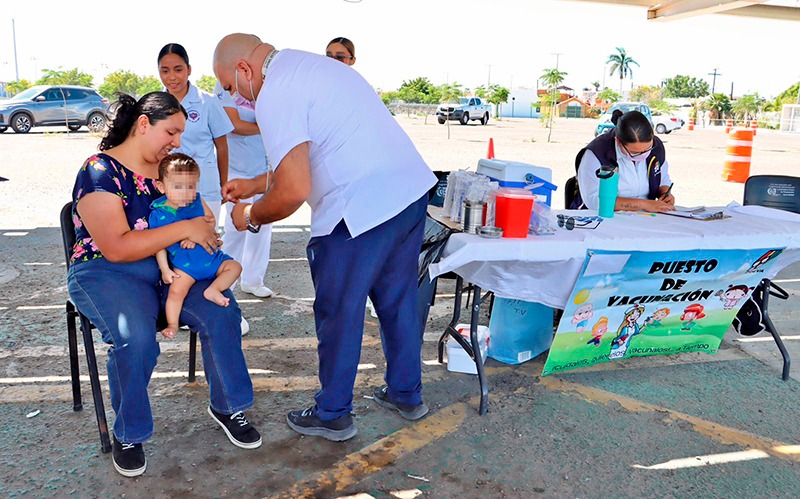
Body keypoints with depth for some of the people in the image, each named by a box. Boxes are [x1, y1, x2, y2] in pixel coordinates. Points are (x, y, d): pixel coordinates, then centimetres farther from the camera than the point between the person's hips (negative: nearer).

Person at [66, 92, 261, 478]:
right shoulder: (100, 172, -13)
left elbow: (196, 210, 21)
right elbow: (116, 248, -22)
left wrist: (202, 230, -4)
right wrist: (184, 229, -24)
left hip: (170, 265, 6)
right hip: (107, 272, -5)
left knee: (221, 313, -21)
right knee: (136, 338, -33)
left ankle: (227, 407, 0)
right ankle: (127, 435, -7)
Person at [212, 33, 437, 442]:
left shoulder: (275, 95, -10)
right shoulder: (309, 64, 21)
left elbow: (294, 191, -17)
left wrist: (250, 216, 1)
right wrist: (253, 185, 31)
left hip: (362, 209, -9)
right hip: (412, 188, 10)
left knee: (338, 314, 9)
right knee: (397, 300, 22)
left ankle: (332, 415, 27)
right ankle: (405, 394, 39)